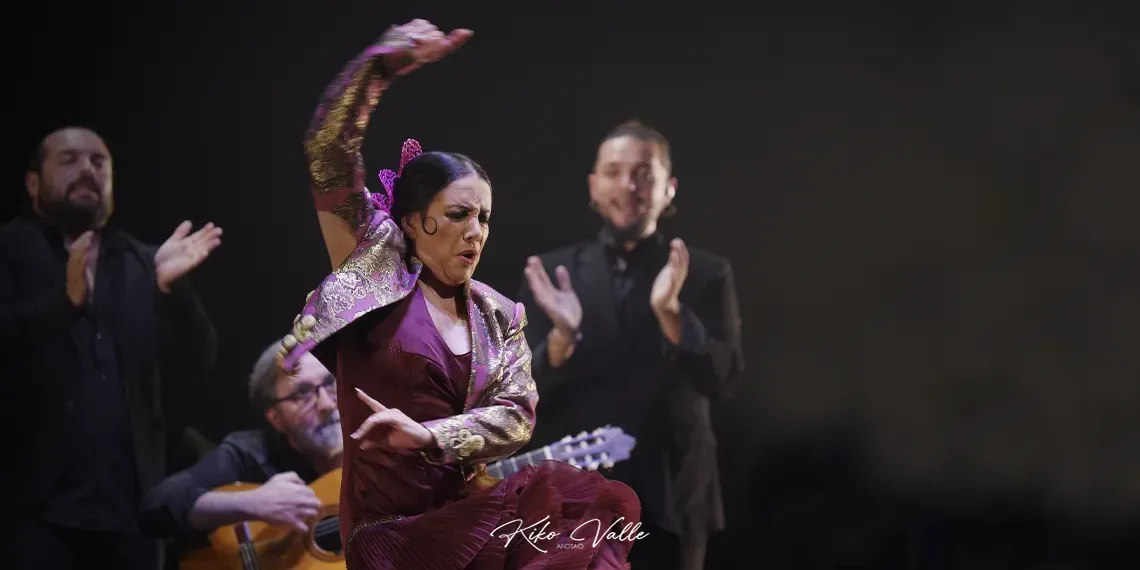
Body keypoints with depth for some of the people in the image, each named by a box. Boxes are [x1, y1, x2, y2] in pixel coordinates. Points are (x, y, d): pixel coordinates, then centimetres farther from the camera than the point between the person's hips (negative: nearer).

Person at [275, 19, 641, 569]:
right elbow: (329, 154, -6)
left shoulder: (499, 316, 13)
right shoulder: (377, 270, 3)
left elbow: (517, 414, 0)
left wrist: (426, 435, -16)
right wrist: (385, 61, -12)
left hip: (467, 511, 5)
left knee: (604, 507, -19)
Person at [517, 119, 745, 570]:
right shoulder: (554, 271, 7)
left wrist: (671, 312, -22)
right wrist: (562, 337, -18)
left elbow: (721, 377, -6)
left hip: (668, 501, 0)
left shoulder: (706, 274, 6)